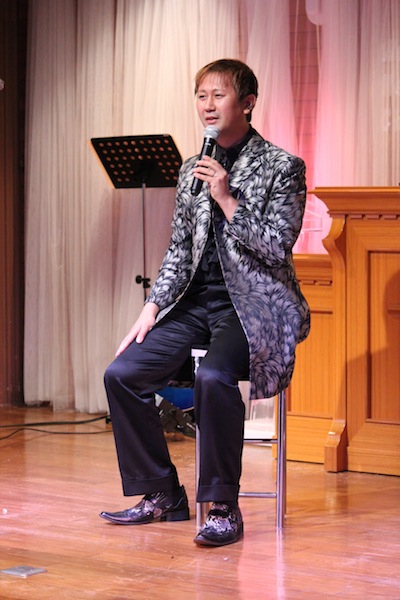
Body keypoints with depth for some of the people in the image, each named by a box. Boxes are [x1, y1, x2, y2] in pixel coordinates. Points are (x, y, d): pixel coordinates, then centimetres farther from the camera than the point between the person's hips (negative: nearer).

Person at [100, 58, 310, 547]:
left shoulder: (282, 167, -3)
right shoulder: (192, 170, 14)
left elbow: (277, 249, -11)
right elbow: (179, 251, 15)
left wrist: (228, 200, -17)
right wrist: (151, 310, 4)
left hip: (253, 305, -6)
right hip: (197, 302, 7)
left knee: (213, 377, -35)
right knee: (122, 374, -10)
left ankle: (223, 506, -20)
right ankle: (161, 495, 3)